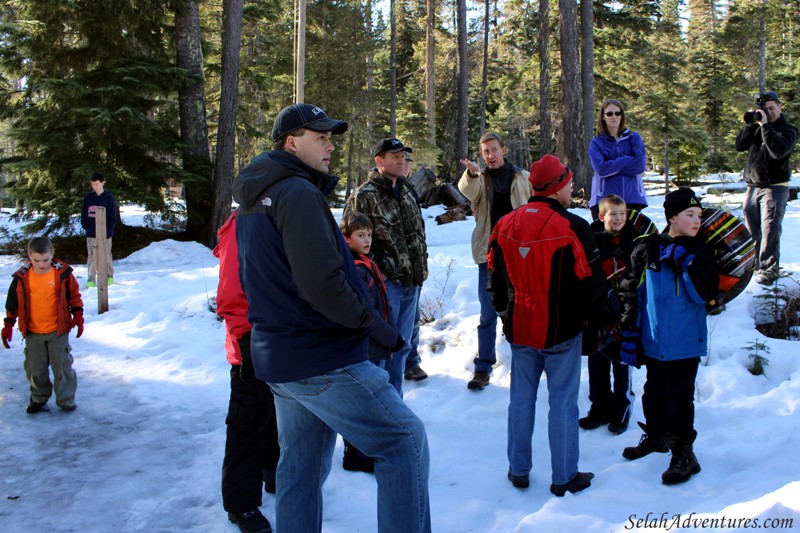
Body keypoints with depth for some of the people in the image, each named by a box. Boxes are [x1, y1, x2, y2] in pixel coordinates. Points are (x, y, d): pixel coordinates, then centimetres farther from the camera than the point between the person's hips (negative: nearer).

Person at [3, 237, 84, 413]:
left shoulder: (63, 274, -9)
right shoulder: (21, 278, -6)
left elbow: (74, 296, 4)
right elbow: (12, 303, 5)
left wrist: (78, 315, -4)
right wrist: (8, 325, 5)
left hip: (58, 330, -2)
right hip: (32, 333, 2)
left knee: (62, 365, 3)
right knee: (35, 368, 11)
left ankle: (66, 399, 17)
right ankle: (39, 398, 30)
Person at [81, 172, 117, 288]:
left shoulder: (109, 197, -2)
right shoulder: (88, 197, 6)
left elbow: (113, 217, -2)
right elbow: (83, 214, 11)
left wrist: (107, 230, -10)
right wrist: (86, 226, -2)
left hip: (105, 234, -2)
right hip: (91, 234, 2)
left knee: (106, 256, 8)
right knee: (92, 256, 2)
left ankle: (109, 276, 23)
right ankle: (91, 279, 5)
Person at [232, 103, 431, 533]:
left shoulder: (251, 202, 14)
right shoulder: (299, 194, -17)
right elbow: (321, 282, -26)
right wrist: (362, 317, -12)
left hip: (276, 358, 10)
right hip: (324, 360, -10)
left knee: (300, 466, 18)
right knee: (406, 440, -2)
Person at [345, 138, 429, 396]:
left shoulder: (407, 191, 15)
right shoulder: (363, 196, -10)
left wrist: (422, 266, 16)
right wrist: (377, 269, -14)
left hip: (411, 282, 8)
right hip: (386, 281, -7)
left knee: (402, 346, 15)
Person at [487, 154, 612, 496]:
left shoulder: (506, 224, 2)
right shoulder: (573, 228, -16)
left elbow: (495, 277, 11)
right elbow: (591, 282, -10)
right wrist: (600, 316, 7)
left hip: (519, 329, 5)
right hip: (562, 331, -5)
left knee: (521, 398, 15)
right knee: (562, 401, 6)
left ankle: (518, 471, 24)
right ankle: (564, 477, 16)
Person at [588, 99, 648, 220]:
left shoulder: (634, 138, 12)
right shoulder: (596, 143, 8)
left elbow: (640, 165, -3)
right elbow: (601, 169, -9)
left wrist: (612, 166, -4)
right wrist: (628, 160, -5)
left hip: (632, 198, 1)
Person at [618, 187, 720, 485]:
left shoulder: (699, 253, -4)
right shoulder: (647, 250, -2)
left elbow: (706, 295, -16)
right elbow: (631, 292, 3)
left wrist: (687, 263, -23)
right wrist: (629, 333, 2)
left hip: (686, 342, -2)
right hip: (654, 341, 2)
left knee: (679, 397, 2)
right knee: (654, 392, 18)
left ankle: (683, 452, 16)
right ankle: (655, 436, 39)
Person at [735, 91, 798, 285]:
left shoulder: (787, 129, -3)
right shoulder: (757, 127, 14)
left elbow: (778, 151, -21)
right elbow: (740, 146, 6)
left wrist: (765, 125, -19)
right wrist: (751, 124, -4)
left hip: (775, 187, -6)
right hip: (753, 187, 6)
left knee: (769, 229, -11)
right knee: (752, 229, 8)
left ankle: (769, 270, -9)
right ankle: (754, 264, 18)